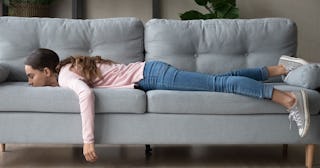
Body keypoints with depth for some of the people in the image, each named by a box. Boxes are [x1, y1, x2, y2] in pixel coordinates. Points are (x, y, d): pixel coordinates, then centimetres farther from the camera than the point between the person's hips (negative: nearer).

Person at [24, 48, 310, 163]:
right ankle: (278, 68, 16)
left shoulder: (64, 75, -14)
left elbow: (86, 94, -35)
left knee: (218, 83, -13)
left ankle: (288, 97, -14)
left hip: (151, 76, -8)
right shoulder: (69, 65, 14)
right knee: (220, 79, 10)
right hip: (149, 73, 8)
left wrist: (88, 140, -33)